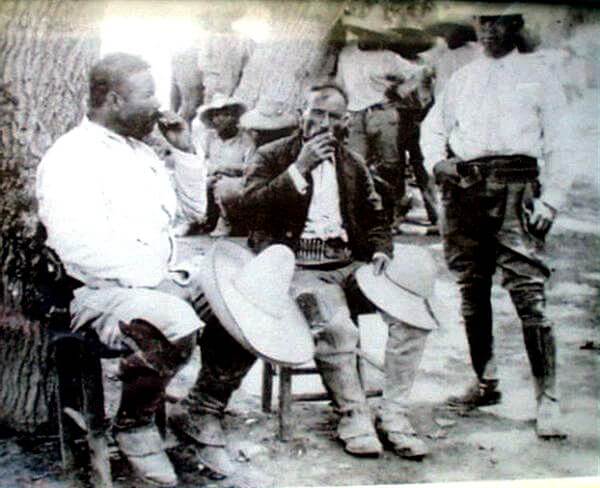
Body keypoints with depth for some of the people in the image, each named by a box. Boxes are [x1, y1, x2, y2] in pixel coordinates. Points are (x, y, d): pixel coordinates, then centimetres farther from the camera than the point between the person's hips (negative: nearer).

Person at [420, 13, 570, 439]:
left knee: (528, 292, -14)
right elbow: (432, 127, 26)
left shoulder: (538, 75, 12)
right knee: (472, 290, 6)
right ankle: (486, 383, 18)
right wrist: (437, 162, 4)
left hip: (515, 184, -4)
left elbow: (557, 144, 5)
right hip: (464, 188, 4)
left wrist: (550, 199, -6)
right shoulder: (462, 78, 23)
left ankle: (548, 400, -12)